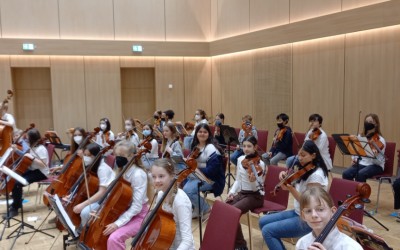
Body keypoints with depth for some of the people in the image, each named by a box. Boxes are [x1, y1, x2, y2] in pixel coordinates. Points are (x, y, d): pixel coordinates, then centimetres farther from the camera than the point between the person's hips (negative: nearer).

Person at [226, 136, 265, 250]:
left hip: (255, 196, -6)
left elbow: (256, 188, -16)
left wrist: (253, 181, -38)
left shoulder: (260, 164, -13)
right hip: (241, 193, 6)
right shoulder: (240, 159, 5)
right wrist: (232, 191, -3)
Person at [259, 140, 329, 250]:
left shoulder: (316, 175, -21)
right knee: (263, 222, 9)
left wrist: (290, 188, -30)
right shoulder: (306, 170, 7)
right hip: (298, 213, 10)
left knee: (267, 231, -15)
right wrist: (286, 177, -6)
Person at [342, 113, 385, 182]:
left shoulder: (380, 140, -8)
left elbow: (379, 162, -13)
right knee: (346, 174, -22)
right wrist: (354, 158, -6)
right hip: (361, 163, 5)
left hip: (375, 166, -5)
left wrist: (375, 155, -33)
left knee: (360, 174, -33)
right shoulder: (361, 137, 7)